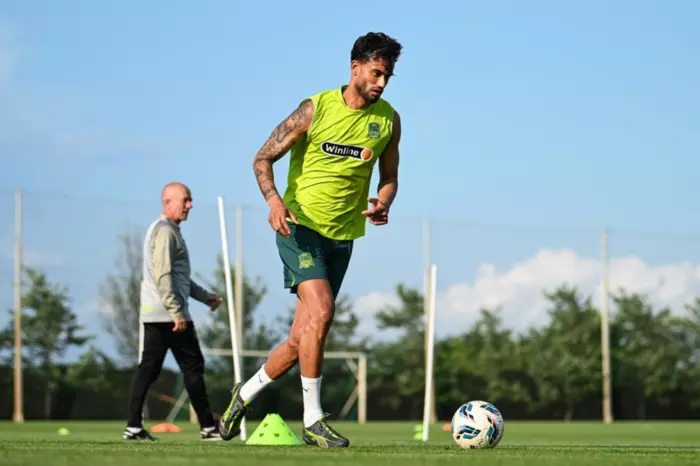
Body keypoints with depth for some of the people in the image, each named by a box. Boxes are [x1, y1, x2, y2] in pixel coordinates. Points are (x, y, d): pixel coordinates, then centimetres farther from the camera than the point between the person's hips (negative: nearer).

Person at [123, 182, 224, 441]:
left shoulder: (165, 230, 22)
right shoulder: (165, 231, -12)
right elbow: (163, 276, -21)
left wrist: (204, 296, 27)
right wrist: (177, 312, -23)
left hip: (153, 314, 10)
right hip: (168, 314, -10)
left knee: (148, 368, 5)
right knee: (192, 366, -4)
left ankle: (134, 426, 1)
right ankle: (207, 427, -1)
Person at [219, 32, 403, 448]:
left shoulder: (388, 120, 2)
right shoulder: (317, 108, -9)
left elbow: (389, 177, 13)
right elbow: (263, 158, -5)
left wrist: (383, 203, -10)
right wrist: (274, 200, -23)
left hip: (343, 236, 5)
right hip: (300, 224, -5)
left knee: (302, 340, 6)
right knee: (321, 311, -24)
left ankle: (245, 394, 30)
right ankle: (313, 421, -16)